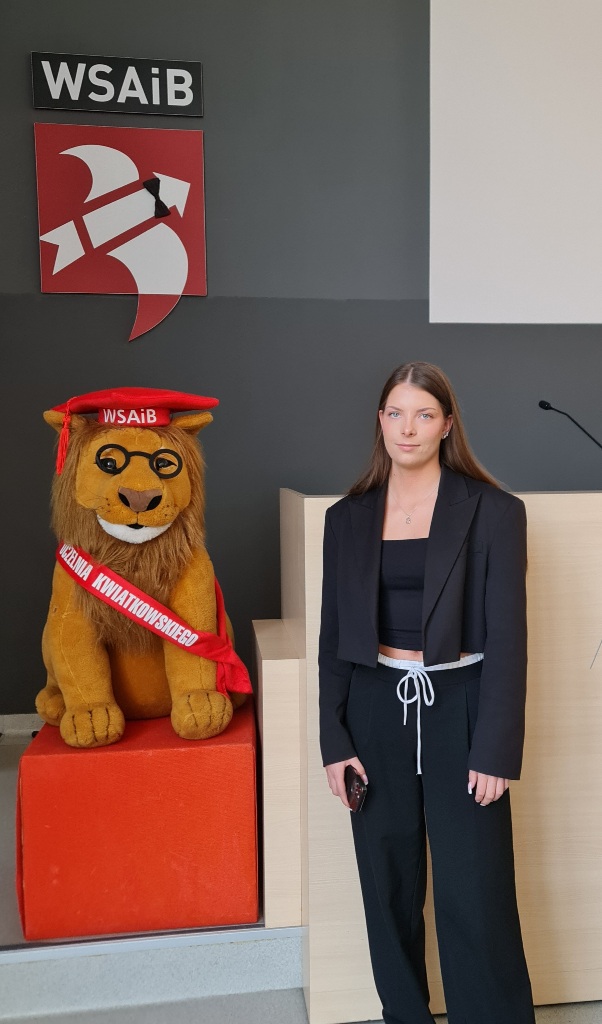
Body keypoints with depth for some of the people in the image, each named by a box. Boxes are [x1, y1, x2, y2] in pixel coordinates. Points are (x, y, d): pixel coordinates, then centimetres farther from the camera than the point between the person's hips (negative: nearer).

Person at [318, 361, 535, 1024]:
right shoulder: (347, 519, 4)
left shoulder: (493, 512, -5)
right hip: (375, 714, 3)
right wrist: (334, 741, 2)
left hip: (458, 712, -3)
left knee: (475, 897, 3)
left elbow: (507, 639, -6)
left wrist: (496, 751, -9)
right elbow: (334, 638, 6)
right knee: (389, 891, 14)